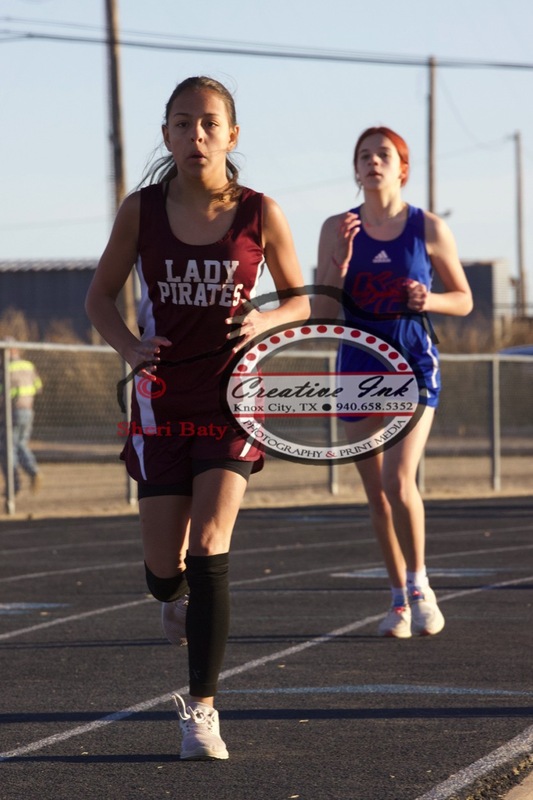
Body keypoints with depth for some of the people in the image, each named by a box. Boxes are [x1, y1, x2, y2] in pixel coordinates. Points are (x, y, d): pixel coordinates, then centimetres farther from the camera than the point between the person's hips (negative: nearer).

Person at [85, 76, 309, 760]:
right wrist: (128, 345, -12)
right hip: (161, 399, 2)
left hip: (231, 396, -1)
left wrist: (264, 320, -16)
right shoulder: (142, 211, -3)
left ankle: (201, 709, -9)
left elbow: (300, 299, 6)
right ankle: (174, 592, 43)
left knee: (209, 547, -16)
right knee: (164, 567, 3)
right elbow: (100, 296, 7)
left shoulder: (259, 213, -5)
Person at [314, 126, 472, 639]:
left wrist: (431, 300, -13)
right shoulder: (338, 229, 2)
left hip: (413, 366, -3)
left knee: (399, 481, -17)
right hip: (359, 368, 3)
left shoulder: (429, 228, -1)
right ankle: (399, 600, 18)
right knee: (376, 492, 6)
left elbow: (463, 300, 7)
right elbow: (322, 312, 0)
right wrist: (341, 259, -14)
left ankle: (420, 584, 3)